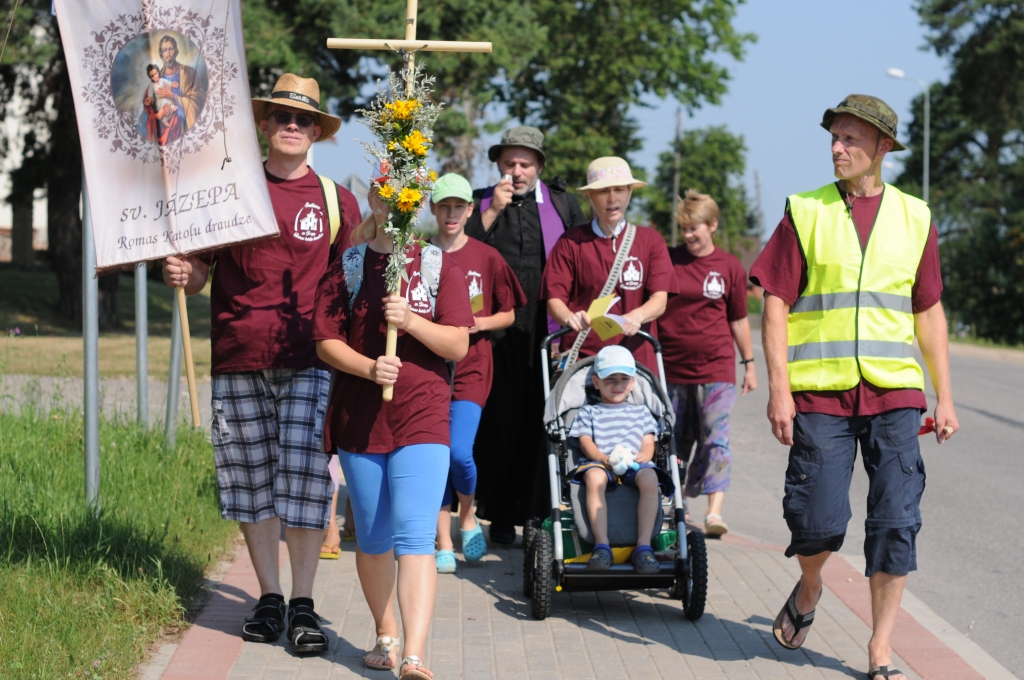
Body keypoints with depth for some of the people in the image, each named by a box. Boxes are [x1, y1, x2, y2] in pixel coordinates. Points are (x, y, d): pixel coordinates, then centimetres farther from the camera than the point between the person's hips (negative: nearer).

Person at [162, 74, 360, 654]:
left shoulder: (336, 200, 8)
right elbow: (198, 273, 12)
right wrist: (181, 275, -10)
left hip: (307, 361, -1)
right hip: (237, 358, 1)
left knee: (305, 474, -9)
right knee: (253, 478, 6)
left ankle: (303, 603, -1)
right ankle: (269, 599, 17)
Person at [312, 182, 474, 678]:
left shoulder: (441, 267, 4)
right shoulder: (347, 266, 6)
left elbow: (459, 345, -1)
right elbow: (326, 342, 1)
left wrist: (411, 321, -17)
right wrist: (368, 367, -17)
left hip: (422, 418, -2)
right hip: (359, 419, 2)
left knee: (414, 537, -14)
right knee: (372, 538, 11)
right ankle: (385, 636, 29)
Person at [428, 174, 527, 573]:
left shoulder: (486, 258, 3)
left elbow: (508, 314, 9)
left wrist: (479, 323, -9)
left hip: (471, 365, -1)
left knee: (459, 452, -16)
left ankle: (467, 515, 13)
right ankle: (443, 545, 9)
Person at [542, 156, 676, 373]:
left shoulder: (650, 240, 10)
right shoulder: (571, 242, 7)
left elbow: (659, 300, 0)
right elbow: (554, 298, 1)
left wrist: (636, 316, -22)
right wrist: (569, 318, -22)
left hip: (636, 356, 1)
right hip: (581, 356, -1)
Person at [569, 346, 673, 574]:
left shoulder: (641, 412, 30)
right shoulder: (589, 412, 24)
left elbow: (648, 442, 17)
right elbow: (586, 442, 8)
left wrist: (644, 455, -9)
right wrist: (604, 458, -14)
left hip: (635, 464, 1)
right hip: (601, 463, -1)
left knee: (649, 478, -37)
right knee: (594, 477, -40)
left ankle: (644, 545, -39)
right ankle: (601, 545, -43)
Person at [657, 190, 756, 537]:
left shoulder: (730, 266, 3)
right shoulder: (668, 259, 3)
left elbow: (738, 319, 10)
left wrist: (749, 364, 12)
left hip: (716, 368, -2)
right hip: (672, 367, 2)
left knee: (715, 439, -11)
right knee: (674, 442, 11)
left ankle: (714, 512, -16)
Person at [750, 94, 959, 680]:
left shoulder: (915, 218, 9)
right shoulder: (807, 213, 3)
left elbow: (929, 312, 14)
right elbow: (776, 304, 0)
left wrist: (944, 397, 10)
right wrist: (779, 388, -9)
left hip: (894, 393, 2)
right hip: (819, 392, -2)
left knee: (896, 522, -3)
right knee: (819, 521, -5)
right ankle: (809, 590, 30)